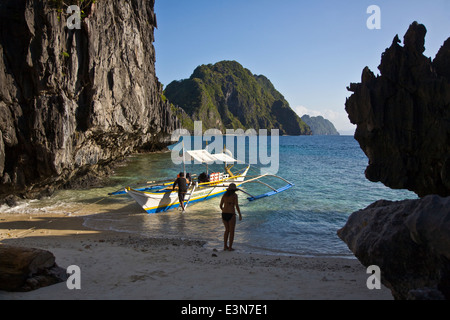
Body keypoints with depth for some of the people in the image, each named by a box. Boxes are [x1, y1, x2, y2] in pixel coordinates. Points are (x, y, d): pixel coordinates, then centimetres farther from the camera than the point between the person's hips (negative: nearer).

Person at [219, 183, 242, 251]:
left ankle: (225, 246, 22)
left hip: (224, 214, 5)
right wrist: (240, 215, -4)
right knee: (232, 231, 10)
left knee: (227, 230, 22)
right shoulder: (235, 195, -4)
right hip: (231, 215, -5)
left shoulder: (224, 195, 10)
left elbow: (221, 205, 12)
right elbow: (237, 206, -12)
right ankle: (230, 248, 12)